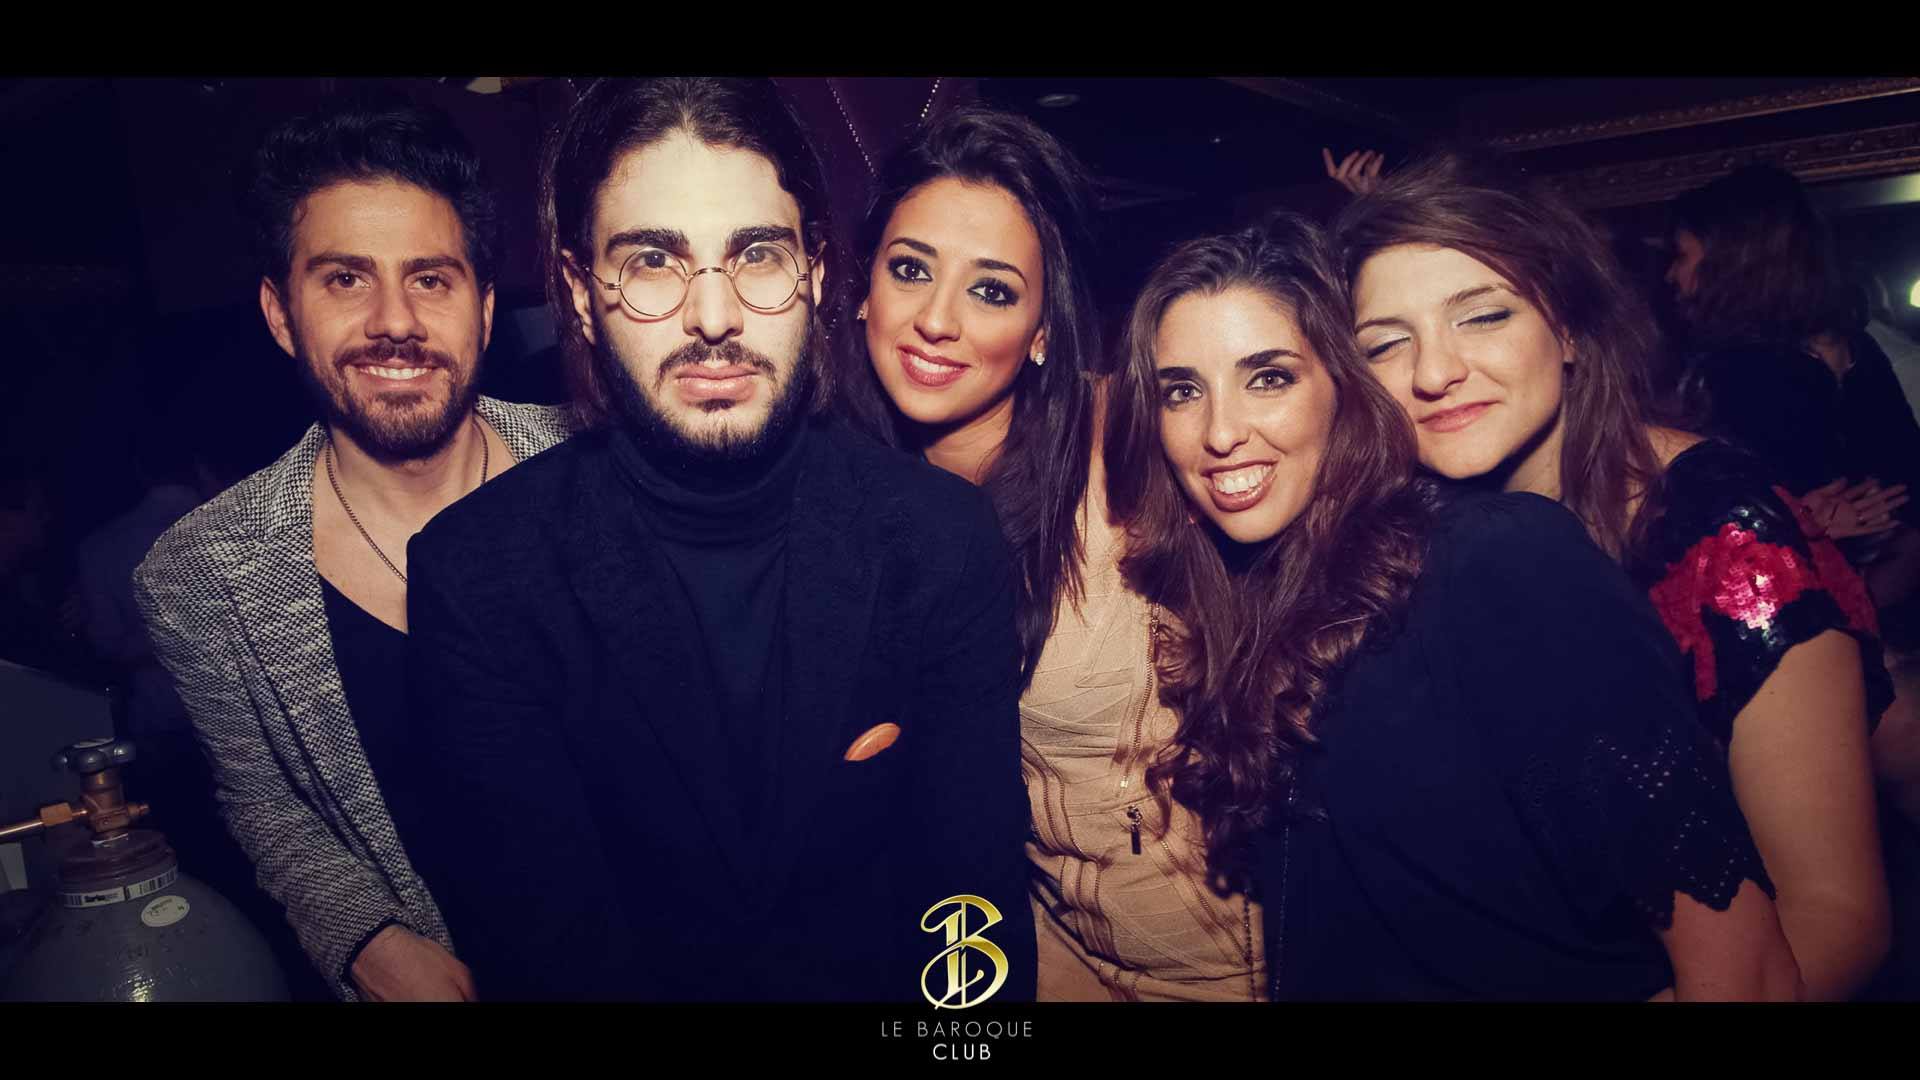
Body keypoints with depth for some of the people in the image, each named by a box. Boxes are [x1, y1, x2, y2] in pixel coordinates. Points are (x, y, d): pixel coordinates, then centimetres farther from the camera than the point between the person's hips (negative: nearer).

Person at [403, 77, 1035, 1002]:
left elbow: (977, 890, -7)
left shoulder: (945, 540, -8)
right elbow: (540, 938, -12)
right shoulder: (475, 571, -10)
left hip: (889, 980, 1)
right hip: (633, 979, 0)